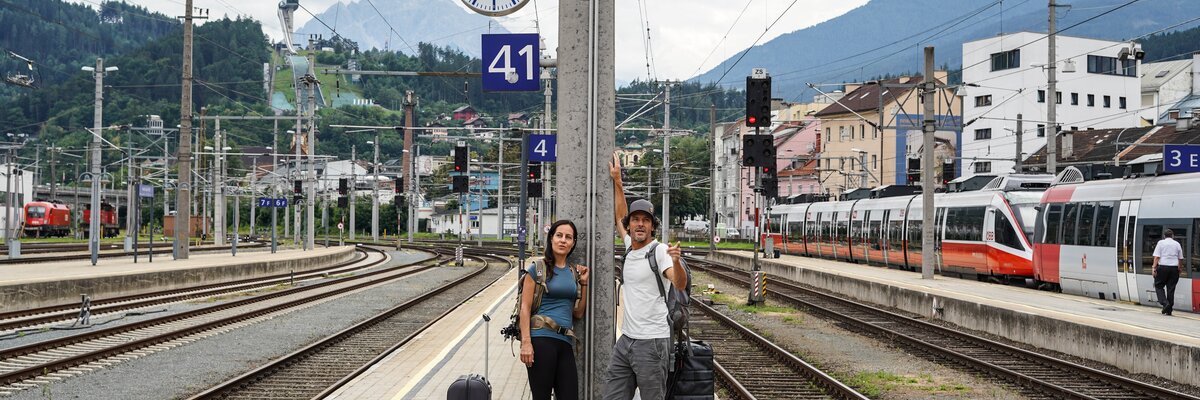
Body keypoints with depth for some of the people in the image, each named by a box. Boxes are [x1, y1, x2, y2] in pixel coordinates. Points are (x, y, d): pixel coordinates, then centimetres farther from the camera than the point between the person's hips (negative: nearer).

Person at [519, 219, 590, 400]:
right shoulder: (538, 269, 1)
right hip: (542, 339, -5)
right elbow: (525, 307, -5)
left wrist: (584, 283, 10)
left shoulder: (573, 273, 17)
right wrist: (526, 342, -14)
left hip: (565, 342, 5)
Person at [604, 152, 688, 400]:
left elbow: (680, 284, -24)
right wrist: (617, 180, 26)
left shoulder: (660, 251, -9)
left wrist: (676, 262, -44)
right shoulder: (630, 248, 12)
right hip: (626, 340, 8)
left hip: (652, 342, -8)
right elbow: (620, 215, 29)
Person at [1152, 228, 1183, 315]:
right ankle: (1169, 310, 6)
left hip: (1163, 267, -3)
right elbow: (1180, 258, 9)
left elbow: (1157, 257, -6)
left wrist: (1154, 268, -6)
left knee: (1158, 286, 7)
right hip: (1174, 268, 3)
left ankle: (1165, 303, -14)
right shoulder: (1177, 244, 10)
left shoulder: (1161, 242, 1)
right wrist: (1179, 269, 16)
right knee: (1171, 289, 6)